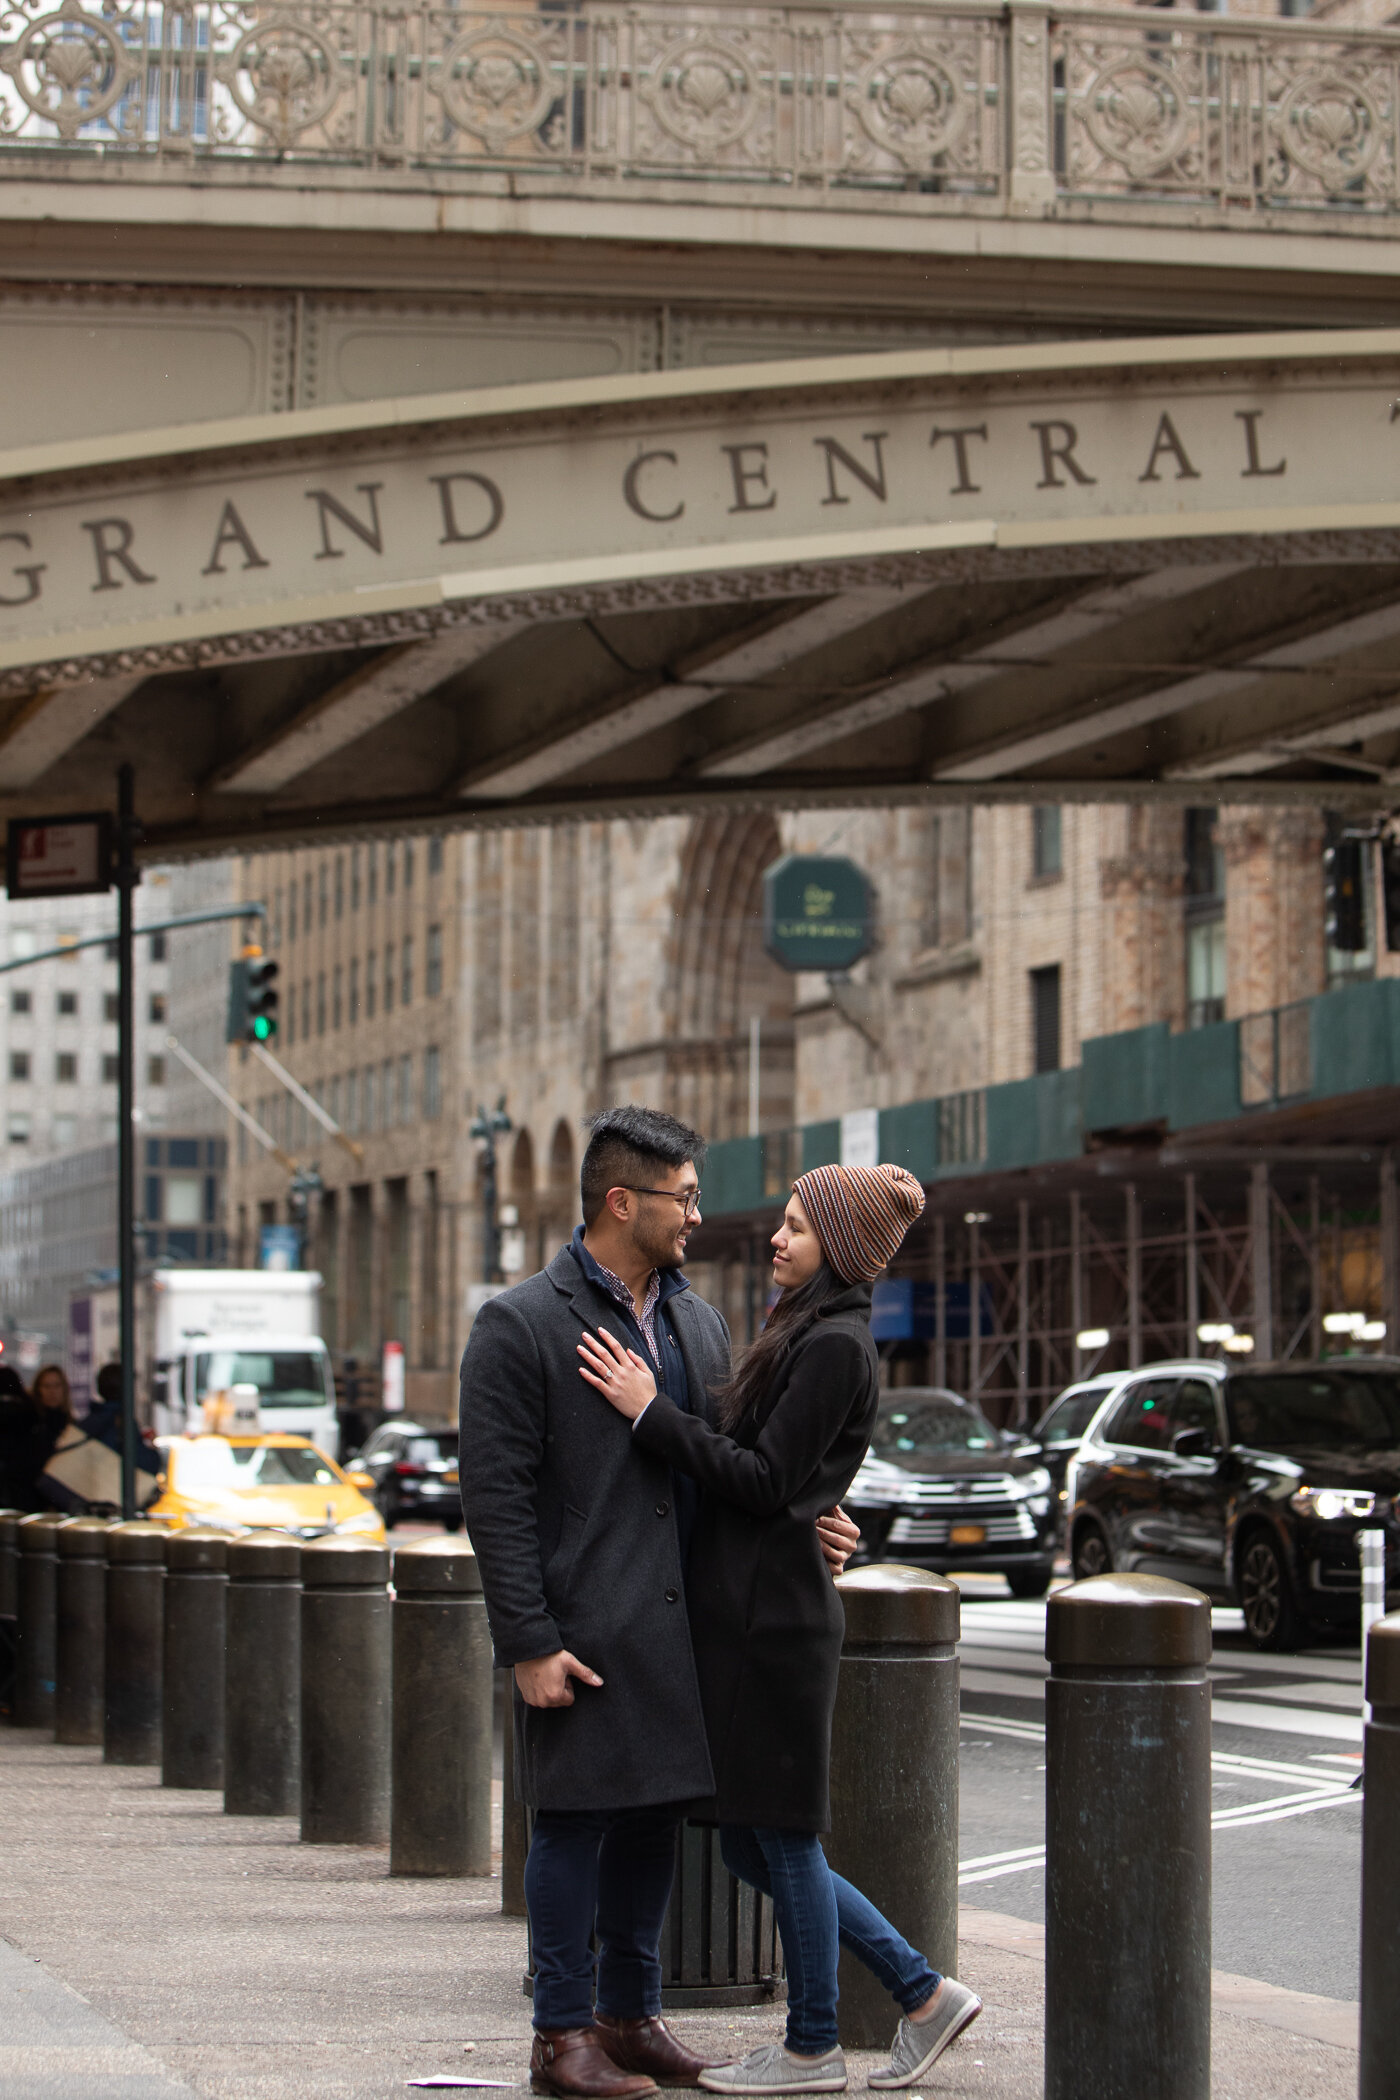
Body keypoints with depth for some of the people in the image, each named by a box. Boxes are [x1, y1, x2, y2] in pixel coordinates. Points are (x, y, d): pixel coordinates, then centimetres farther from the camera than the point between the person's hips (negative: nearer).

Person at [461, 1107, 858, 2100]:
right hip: (582, 1633, -6)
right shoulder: (520, 1326, -8)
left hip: (681, 1621, 7)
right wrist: (528, 1643, -15)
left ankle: (632, 2014, 23)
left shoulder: (699, 1322, 14)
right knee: (576, 1821, -1)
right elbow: (497, 1496, -11)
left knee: (655, 1816, 12)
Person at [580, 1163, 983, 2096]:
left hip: (775, 1619, -10)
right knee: (754, 1845, 13)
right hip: (747, 1610, 10)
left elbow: (766, 1481, -18)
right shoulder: (812, 1333, 17)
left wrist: (651, 1412, -17)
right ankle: (924, 1992, 18)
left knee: (782, 1837, 0)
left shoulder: (835, 1345, -14)